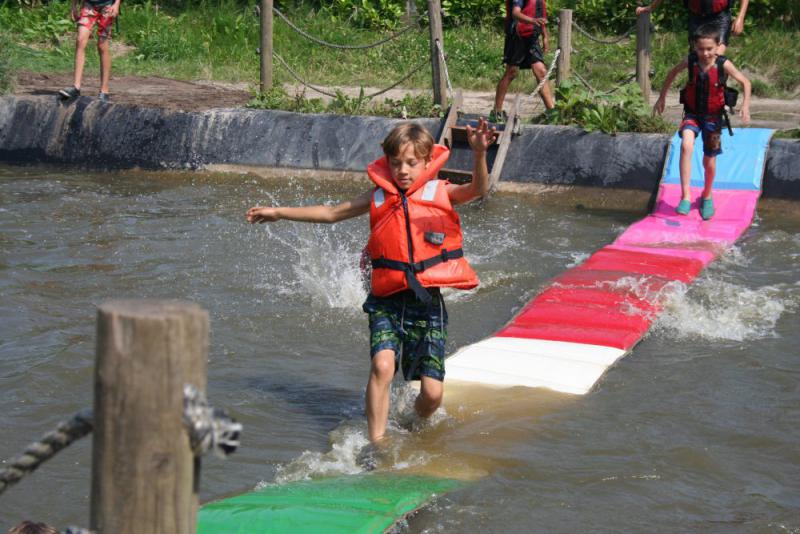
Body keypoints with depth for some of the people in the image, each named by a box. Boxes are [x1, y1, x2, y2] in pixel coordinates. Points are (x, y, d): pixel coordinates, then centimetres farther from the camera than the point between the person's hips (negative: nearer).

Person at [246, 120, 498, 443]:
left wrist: (479, 155, -38)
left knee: (432, 393, -3)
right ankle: (376, 444, -17)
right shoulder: (379, 197, 10)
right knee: (382, 365, -25)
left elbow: (477, 190, -18)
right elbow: (331, 213, 22)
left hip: (428, 302, -1)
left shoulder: (440, 193, 2)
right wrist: (279, 213, 24)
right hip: (387, 301, 1)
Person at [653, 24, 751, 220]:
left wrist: (745, 105, -21)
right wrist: (661, 98, 11)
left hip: (713, 115, 0)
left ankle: (707, 196, 39)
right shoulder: (690, 62, -14)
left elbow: (745, 82, -8)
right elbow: (672, 73, 6)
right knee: (686, 146, -27)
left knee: (709, 160, 10)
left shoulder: (723, 65, -19)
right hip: (692, 113, 0)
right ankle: (685, 196, -26)